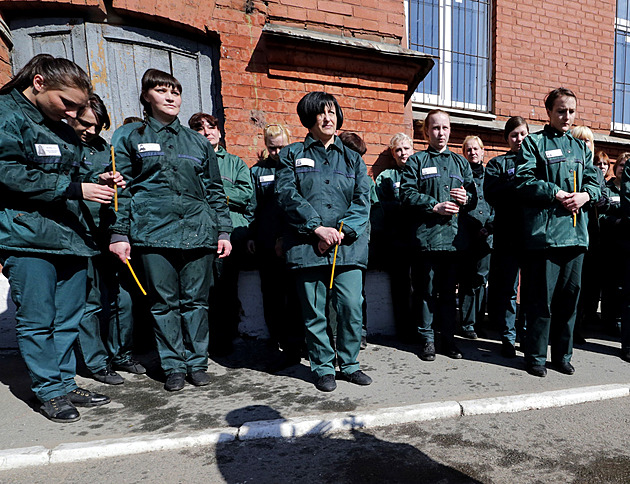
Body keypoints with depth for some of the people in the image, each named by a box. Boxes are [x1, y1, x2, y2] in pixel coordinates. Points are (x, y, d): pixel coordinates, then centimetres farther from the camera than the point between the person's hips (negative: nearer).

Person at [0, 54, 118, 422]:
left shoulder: (63, 128, 18)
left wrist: (96, 182, 6)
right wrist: (75, 189, -19)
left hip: (70, 235, 7)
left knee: (68, 319, 11)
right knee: (38, 320, 2)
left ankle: (66, 384, 24)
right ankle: (50, 391, 16)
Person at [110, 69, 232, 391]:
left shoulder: (197, 142, 16)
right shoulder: (129, 136, 11)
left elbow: (215, 190, 14)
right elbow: (120, 187, 5)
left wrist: (224, 231, 7)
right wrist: (119, 233, -3)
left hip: (199, 231, 2)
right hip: (153, 231, -1)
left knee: (196, 300, 5)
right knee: (164, 302, 4)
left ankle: (197, 363, 19)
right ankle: (173, 366, 18)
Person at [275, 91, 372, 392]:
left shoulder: (352, 158, 19)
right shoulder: (292, 154, 12)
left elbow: (362, 200, 8)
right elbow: (287, 195, -2)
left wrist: (342, 231, -9)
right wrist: (318, 228, -13)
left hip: (348, 245, 2)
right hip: (307, 245, -1)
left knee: (351, 307, -2)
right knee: (314, 311, 3)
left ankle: (349, 364, 19)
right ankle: (323, 367, 21)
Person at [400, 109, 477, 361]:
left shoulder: (460, 162, 19)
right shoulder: (416, 161, 7)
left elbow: (474, 195, 16)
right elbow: (407, 193, -5)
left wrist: (466, 198, -7)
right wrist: (435, 206, -14)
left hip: (454, 236, 4)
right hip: (425, 236, -3)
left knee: (449, 291, 10)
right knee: (426, 291, 2)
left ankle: (448, 338, 22)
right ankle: (427, 339, 15)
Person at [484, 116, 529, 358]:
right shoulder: (497, 163, 11)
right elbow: (491, 194, -6)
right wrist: (517, 183, -14)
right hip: (508, 234, -2)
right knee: (506, 287, 2)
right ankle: (508, 336, 14)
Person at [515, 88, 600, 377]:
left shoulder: (581, 147, 21)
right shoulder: (534, 143, 4)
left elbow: (594, 180, 16)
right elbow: (524, 180, -8)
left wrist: (585, 194, -5)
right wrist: (555, 194, -16)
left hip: (576, 232, 6)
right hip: (545, 231, -6)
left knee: (569, 295, 11)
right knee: (541, 298, -3)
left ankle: (562, 355, 24)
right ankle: (535, 356, 10)